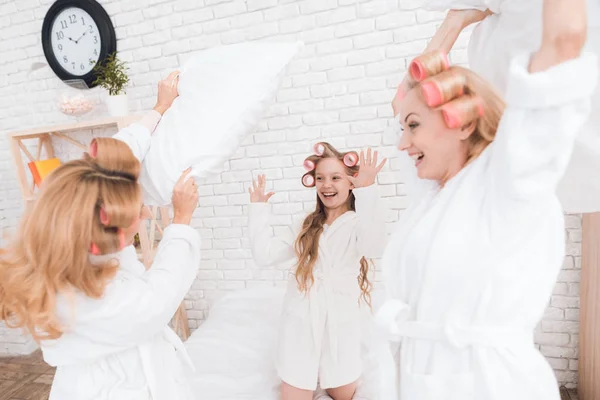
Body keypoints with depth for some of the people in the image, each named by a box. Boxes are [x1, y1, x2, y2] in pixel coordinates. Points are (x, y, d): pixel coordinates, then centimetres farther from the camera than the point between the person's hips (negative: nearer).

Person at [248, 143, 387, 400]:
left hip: (339, 321, -2)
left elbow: (373, 248, -33)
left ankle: (328, 376, 44)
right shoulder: (309, 226, 6)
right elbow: (265, 255, -2)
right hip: (301, 321, 3)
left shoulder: (357, 223, -8)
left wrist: (367, 191, -42)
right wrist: (258, 208, -1)